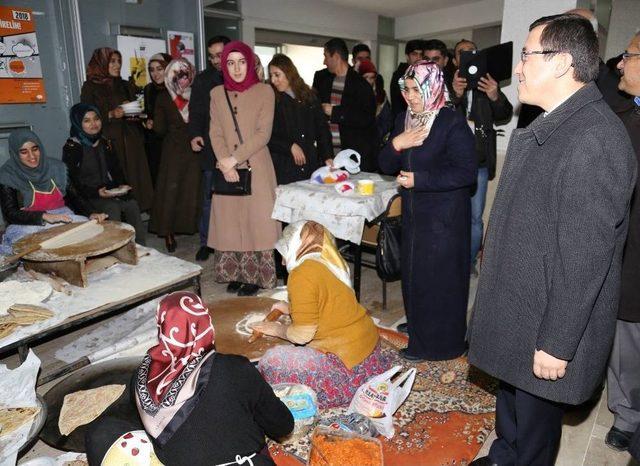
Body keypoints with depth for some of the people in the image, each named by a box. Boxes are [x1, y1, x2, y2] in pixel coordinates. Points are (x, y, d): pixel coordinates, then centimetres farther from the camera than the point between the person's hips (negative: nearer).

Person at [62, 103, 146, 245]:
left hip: (111, 191, 5)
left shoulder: (105, 143, 15)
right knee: (112, 208, -31)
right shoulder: (72, 147, -4)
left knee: (132, 204, -22)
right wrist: (96, 192, -23)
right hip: (88, 196, -5)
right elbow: (72, 182, -9)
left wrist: (122, 186, -4)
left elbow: (116, 170, 17)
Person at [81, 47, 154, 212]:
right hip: (109, 144, -4)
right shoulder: (90, 88, 5)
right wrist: (111, 115, -16)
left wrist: (136, 115, 2)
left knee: (136, 180, -3)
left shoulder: (126, 86, 19)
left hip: (132, 143, 4)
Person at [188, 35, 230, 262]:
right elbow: (196, 112, 9)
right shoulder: (203, 79, 10)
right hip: (212, 148, 1)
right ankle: (206, 241, 16)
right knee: (209, 198, 6)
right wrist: (194, 134, -8)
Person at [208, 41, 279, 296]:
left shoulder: (264, 91, 0)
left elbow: (263, 133, -8)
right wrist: (225, 163, -12)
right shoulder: (217, 94, 10)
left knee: (256, 220, 0)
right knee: (230, 221, 6)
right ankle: (234, 275, 17)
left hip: (256, 167, -3)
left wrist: (235, 158, -14)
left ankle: (254, 276, 10)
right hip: (227, 169, 3)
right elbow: (215, 133, 4)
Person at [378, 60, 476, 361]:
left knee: (439, 278, 2)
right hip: (414, 212, 7)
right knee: (413, 273, 18)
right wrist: (395, 145, -14)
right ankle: (417, 324, 39)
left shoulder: (453, 123, -15)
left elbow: (466, 172, -19)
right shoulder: (403, 121, 7)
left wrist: (419, 179, -21)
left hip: (444, 217, -7)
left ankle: (436, 344, 18)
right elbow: (386, 166, 7)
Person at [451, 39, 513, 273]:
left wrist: (496, 98, -20)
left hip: (479, 163, 2)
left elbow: (504, 116, 2)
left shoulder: (487, 85, 9)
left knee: (475, 217, 7)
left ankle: (469, 261, 21)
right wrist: (455, 95, -34)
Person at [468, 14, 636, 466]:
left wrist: (557, 343, -19)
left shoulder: (595, 139, -24)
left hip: (545, 327, -8)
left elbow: (585, 255, -24)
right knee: (510, 398, 27)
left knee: (535, 422, 15)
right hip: (516, 312, 9)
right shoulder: (545, 127, 6)